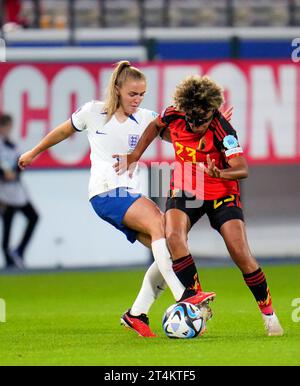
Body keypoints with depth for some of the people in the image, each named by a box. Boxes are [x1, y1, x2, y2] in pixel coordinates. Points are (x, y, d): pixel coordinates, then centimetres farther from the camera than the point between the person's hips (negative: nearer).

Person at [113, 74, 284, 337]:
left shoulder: (222, 129, -26)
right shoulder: (174, 116, -13)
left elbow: (242, 169, -31)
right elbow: (156, 126, 12)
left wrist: (219, 174, -51)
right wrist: (135, 155, 8)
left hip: (221, 193, -3)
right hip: (185, 188, 3)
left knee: (241, 253, -12)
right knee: (174, 237, -25)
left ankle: (269, 313, 8)